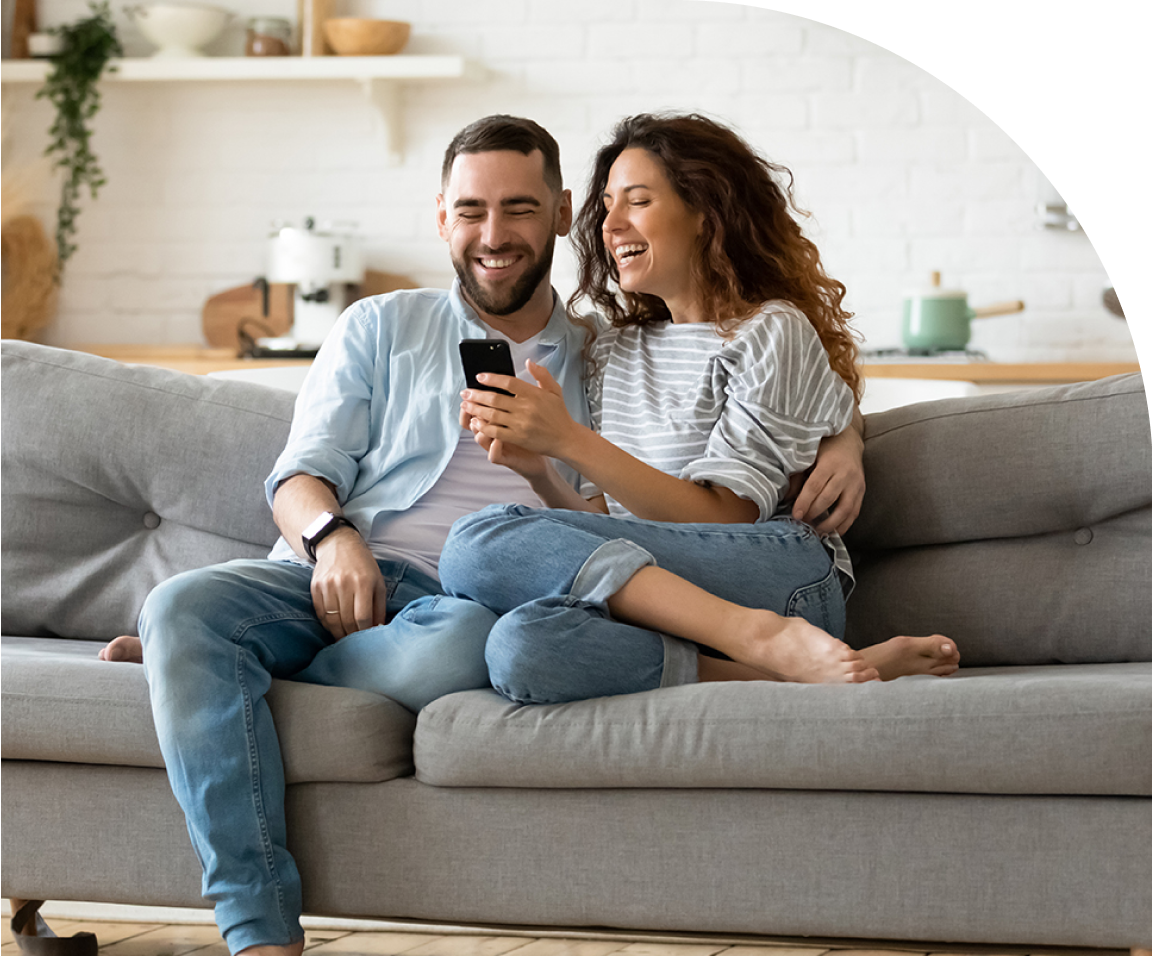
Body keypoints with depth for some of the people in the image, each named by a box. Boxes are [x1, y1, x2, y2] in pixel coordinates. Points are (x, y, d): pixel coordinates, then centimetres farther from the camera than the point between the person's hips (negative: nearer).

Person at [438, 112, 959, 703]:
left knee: (482, 544, -28)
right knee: (522, 645, -35)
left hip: (780, 577, -5)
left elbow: (722, 520, -6)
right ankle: (780, 670, -29)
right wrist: (540, 474, -3)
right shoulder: (615, 352, 25)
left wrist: (569, 440, -12)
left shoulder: (772, 332, 4)